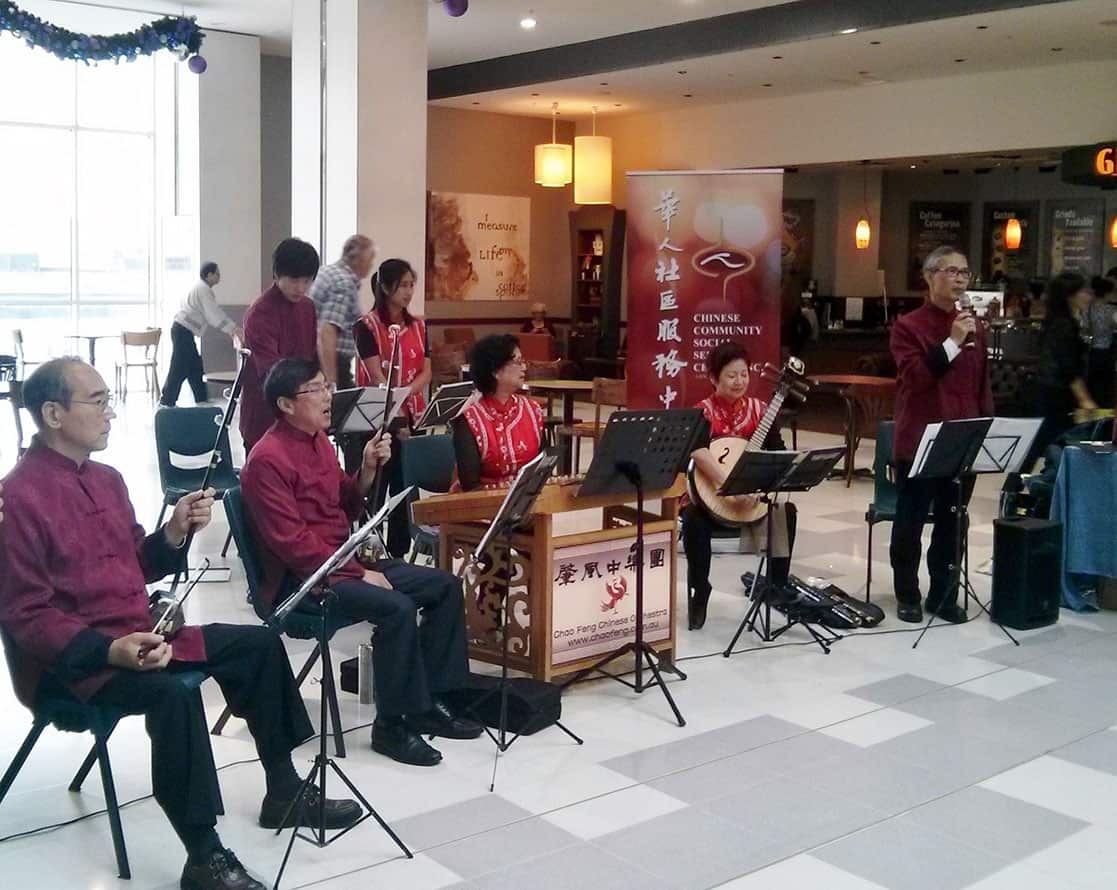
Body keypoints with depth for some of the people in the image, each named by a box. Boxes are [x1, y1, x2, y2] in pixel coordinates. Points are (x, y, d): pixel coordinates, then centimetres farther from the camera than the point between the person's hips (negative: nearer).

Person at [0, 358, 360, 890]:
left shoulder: (105, 479, 11)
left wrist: (175, 533, -4)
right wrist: (109, 650, -32)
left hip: (136, 636, 10)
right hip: (69, 661, -10)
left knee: (259, 645, 8)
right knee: (171, 695, -36)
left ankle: (283, 792, 18)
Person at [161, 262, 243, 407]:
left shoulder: (201, 288, 17)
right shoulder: (204, 290, -14)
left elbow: (210, 315, 18)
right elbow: (214, 314, -21)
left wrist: (231, 329, 12)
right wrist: (233, 329, -20)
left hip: (183, 331, 10)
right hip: (183, 331, -10)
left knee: (195, 367, 13)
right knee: (179, 368, -7)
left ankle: (201, 400, 19)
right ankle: (167, 401, -2)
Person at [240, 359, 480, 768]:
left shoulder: (319, 441, 11)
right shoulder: (267, 459, -16)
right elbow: (292, 543, -21)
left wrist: (367, 469, -2)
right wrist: (360, 574, -20)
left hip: (344, 559, 10)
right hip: (301, 578, -10)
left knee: (444, 585, 2)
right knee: (396, 607, -30)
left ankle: (429, 700, 7)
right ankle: (391, 724, -15)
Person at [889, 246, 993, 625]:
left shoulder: (974, 327, 11)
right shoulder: (908, 326, -6)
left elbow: (982, 384, 15)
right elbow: (914, 379, -19)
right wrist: (953, 343, -25)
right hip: (919, 443, -5)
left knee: (951, 523, 11)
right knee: (910, 522, 5)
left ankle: (944, 595, 22)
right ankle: (907, 596, 17)